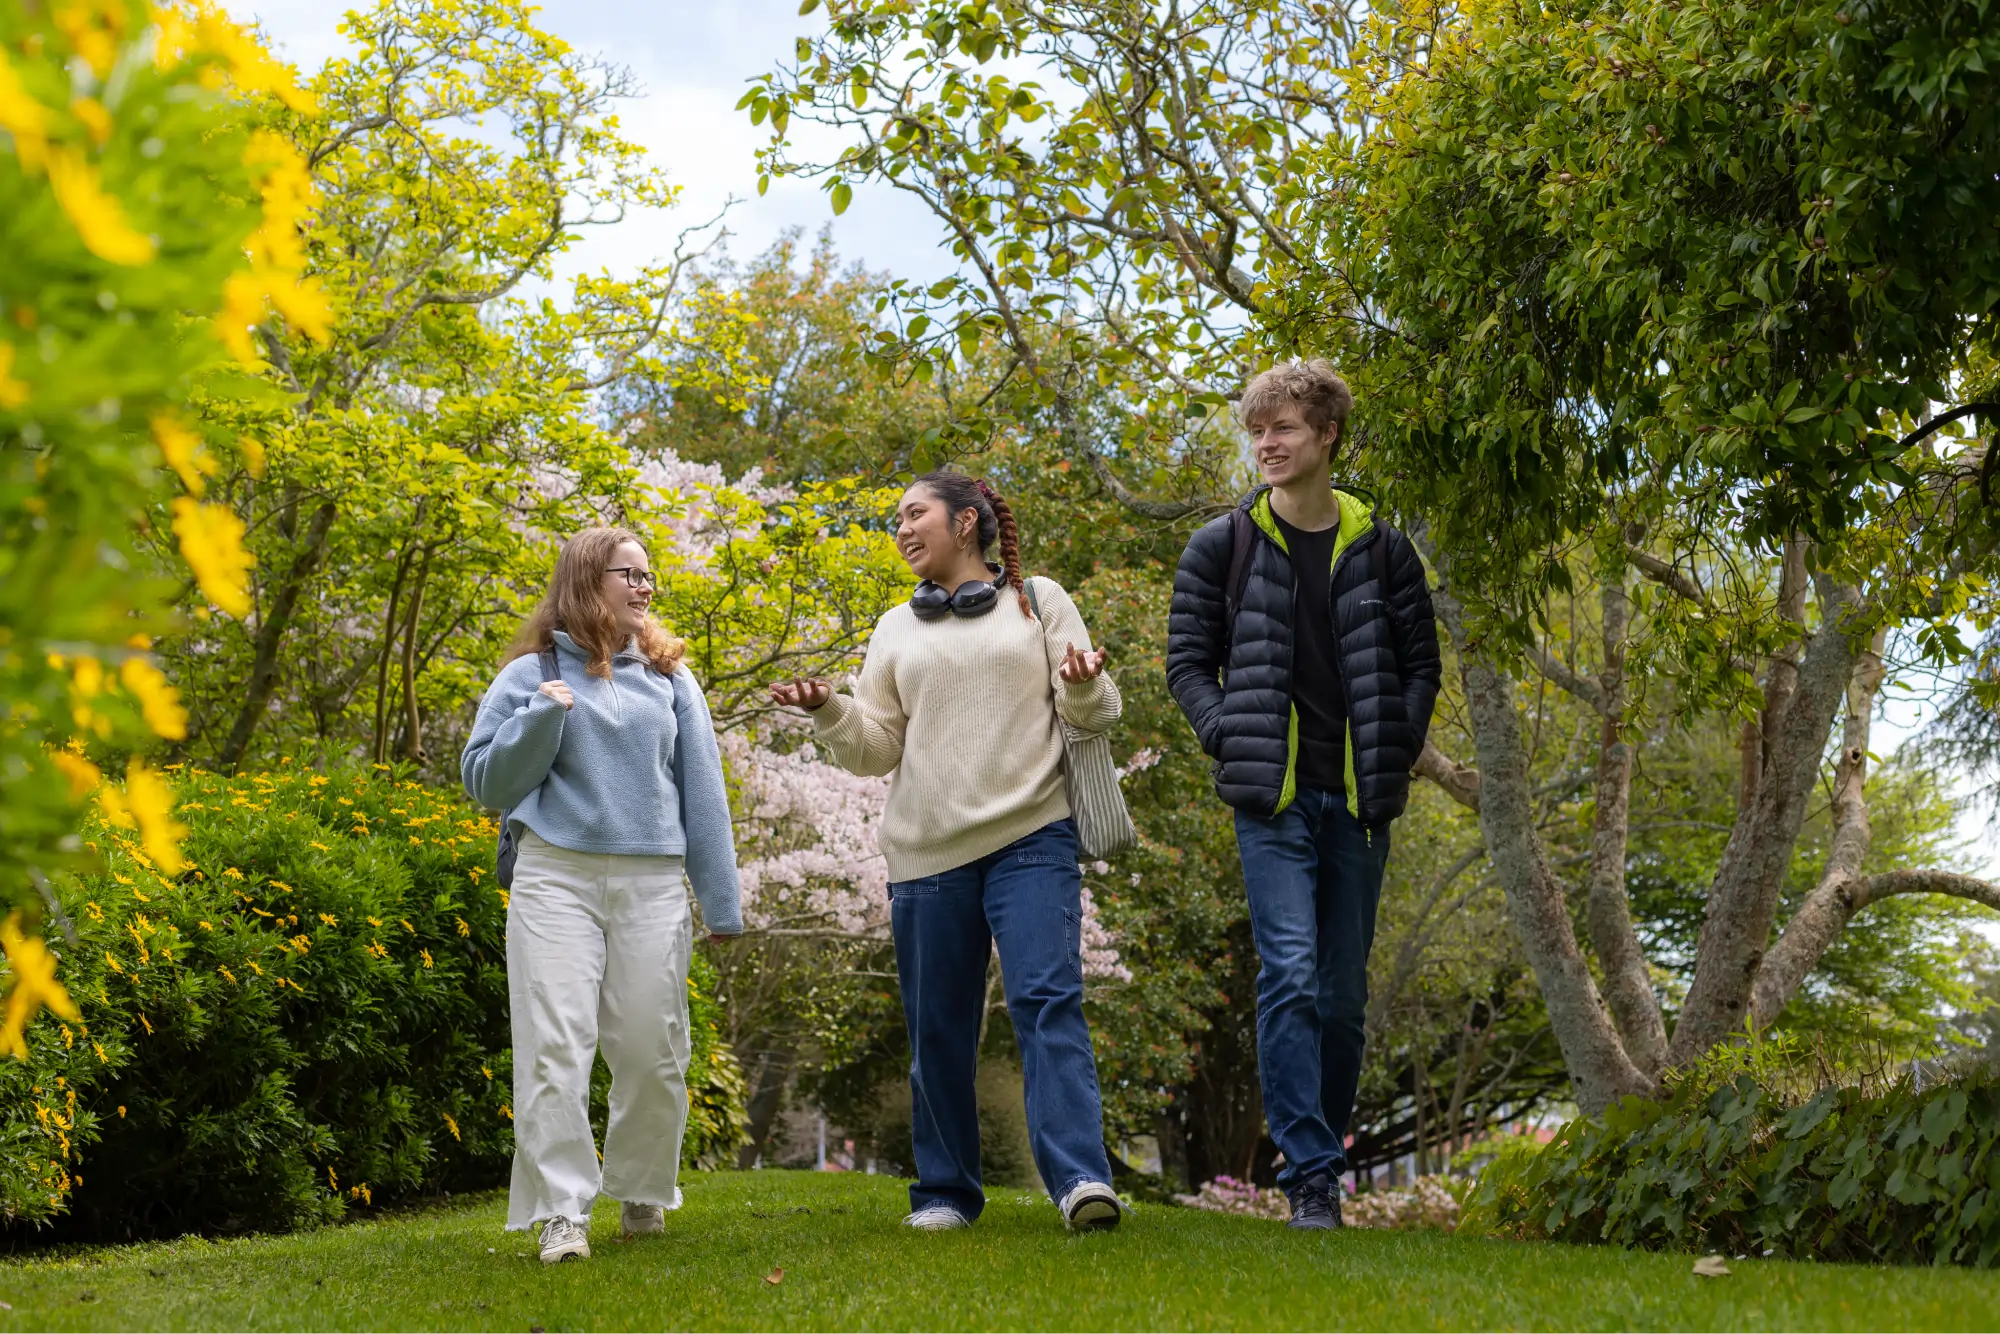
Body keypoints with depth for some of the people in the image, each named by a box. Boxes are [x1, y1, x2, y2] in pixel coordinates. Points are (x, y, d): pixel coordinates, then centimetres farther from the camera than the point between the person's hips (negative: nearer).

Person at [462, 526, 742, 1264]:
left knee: (652, 1049, 4)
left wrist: (721, 899, 8)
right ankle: (562, 1214, -7)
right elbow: (483, 780, 4)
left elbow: (701, 788, 12)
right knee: (556, 1048, -9)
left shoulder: (669, 677, 14)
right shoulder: (532, 674, 7)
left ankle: (642, 1196, 22)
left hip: (653, 883, 2)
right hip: (557, 877, -2)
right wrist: (539, 722, -12)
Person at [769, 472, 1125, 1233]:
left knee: (1047, 998, -18)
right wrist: (828, 711, -6)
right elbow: (876, 749, 12)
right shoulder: (897, 630, 16)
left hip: (1031, 840, -3)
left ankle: (1081, 1179, -23)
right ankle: (944, 1189, 17)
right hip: (927, 854, 3)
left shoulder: (1039, 601, 9)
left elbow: (1092, 715, 6)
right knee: (937, 1029, 5)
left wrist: (1084, 688, -17)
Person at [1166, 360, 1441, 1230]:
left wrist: (1398, 749, -1)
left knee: (1344, 989, 8)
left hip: (1359, 800, 2)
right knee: (1290, 973, -14)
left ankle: (1325, 1154, 23)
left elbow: (1421, 663, 12)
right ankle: (1309, 1174, -12)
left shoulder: (1382, 551, 7)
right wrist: (1232, 740, -7)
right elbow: (1187, 661, 6)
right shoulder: (1222, 548, 4)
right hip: (1272, 799, -2)